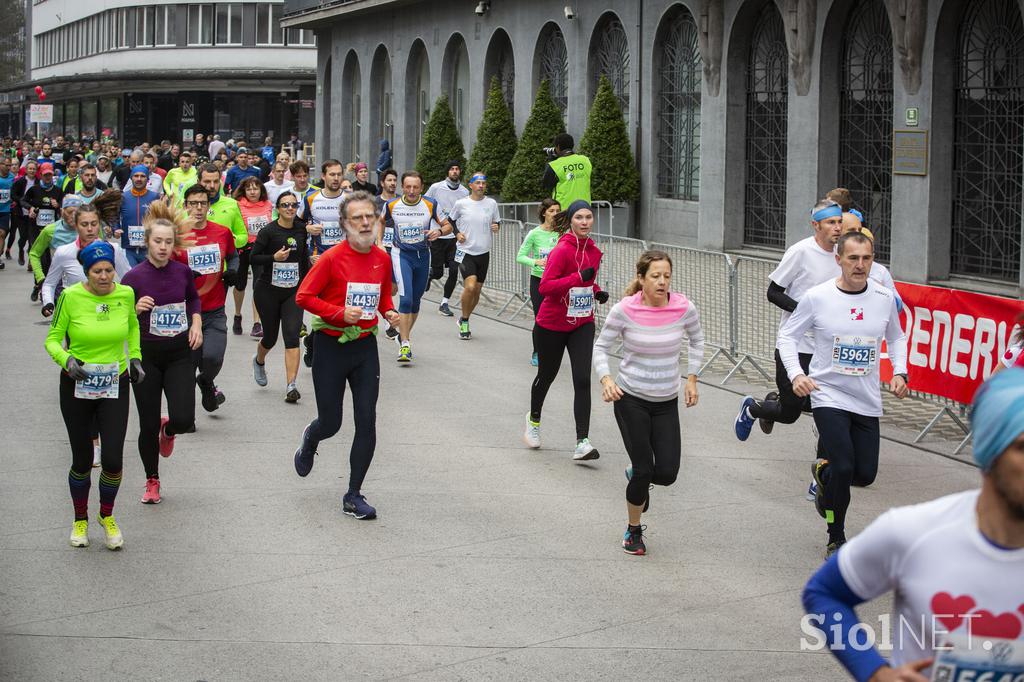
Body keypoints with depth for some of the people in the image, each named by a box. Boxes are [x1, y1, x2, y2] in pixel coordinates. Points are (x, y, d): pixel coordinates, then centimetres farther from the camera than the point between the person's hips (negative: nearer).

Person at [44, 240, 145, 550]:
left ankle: (107, 516, 23)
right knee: (82, 460, 7)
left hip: (116, 385, 1)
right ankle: (80, 520, 33)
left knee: (113, 460, -6)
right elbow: (52, 339, -7)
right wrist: (66, 359, -26)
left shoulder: (125, 294, -6)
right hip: (76, 386, -1)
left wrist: (135, 357, 4)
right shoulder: (70, 297, -15)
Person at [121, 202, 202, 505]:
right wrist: (136, 310, -27)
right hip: (146, 356, -2)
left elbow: (194, 298, 19)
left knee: (184, 420, -13)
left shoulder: (182, 271, -3)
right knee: (148, 425, 3)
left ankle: (168, 430, 26)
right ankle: (152, 482, 26)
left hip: (179, 355, 2)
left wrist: (196, 323, 3)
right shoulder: (134, 277, -12)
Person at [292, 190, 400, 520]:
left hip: (365, 347, 4)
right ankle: (309, 441, 44)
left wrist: (389, 311, -3)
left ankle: (354, 496, 8)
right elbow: (304, 296, -11)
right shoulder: (332, 258, -13)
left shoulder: (382, 258, 2)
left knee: (367, 422, -3)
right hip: (331, 346, -4)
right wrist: (339, 313, -22)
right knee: (330, 423, 4)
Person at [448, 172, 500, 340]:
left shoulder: (492, 203, 3)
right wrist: (457, 233, -3)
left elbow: (497, 221, 16)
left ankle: (464, 320, 29)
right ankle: (464, 321, 0)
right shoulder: (461, 203, -3)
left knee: (477, 291, 8)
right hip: (466, 252, -3)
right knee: (470, 286, -20)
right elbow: (451, 220, 12)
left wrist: (496, 227, -6)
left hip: (483, 253, 4)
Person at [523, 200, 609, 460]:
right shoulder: (562, 250, -19)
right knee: (546, 375, 16)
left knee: (582, 381, -10)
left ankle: (582, 443, -11)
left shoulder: (594, 251, 3)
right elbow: (545, 287, -26)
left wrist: (597, 292, 2)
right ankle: (534, 419, 46)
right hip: (551, 325, -4)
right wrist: (578, 278, -34)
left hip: (582, 325, 4)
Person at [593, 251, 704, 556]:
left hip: (667, 402, 3)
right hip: (630, 399, -3)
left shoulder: (684, 308, -10)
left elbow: (696, 339, 12)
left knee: (667, 473, -2)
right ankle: (633, 531, 22)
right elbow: (601, 347, -3)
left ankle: (637, 475, 36)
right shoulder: (624, 310, -16)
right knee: (644, 471, -4)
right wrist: (606, 379, -20)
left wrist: (692, 378, 5)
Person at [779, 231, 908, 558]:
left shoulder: (885, 298, -2)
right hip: (829, 395, -4)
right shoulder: (817, 297, -11)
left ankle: (823, 471, 41)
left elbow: (896, 337, 16)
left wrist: (900, 372, 1)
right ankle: (836, 540, 6)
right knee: (844, 467, -16)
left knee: (865, 475, 5)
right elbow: (787, 335, 0)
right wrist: (796, 374, -15)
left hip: (867, 402, 4)